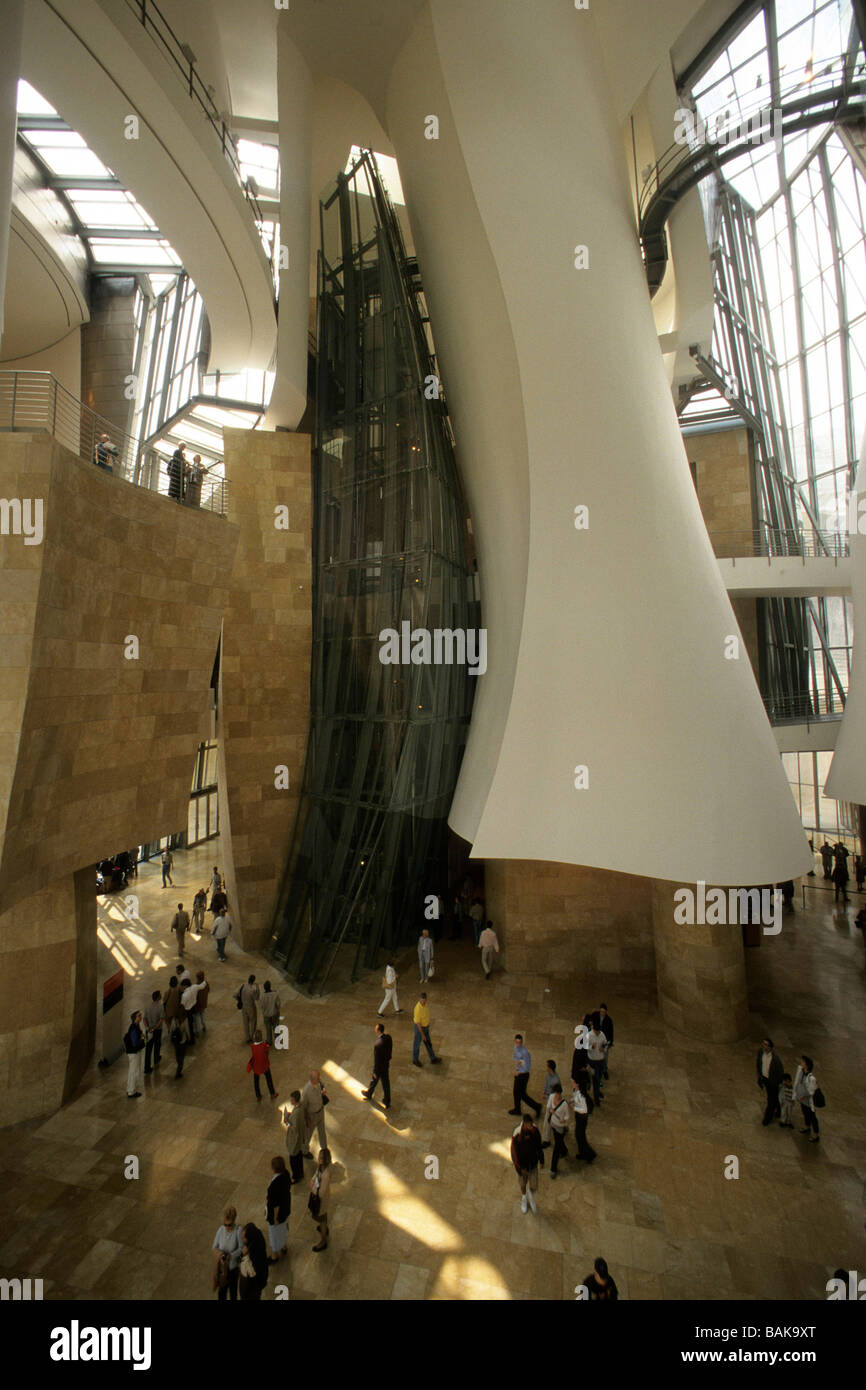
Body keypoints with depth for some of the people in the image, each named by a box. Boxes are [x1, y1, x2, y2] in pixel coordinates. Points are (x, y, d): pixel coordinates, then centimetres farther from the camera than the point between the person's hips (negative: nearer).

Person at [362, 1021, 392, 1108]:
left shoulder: (378, 1044, -38)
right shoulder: (388, 1037, -16)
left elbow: (377, 1059, -27)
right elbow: (390, 1049, 2)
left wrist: (375, 1072, -12)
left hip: (380, 1066, -6)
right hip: (387, 1064, 6)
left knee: (374, 1081, 24)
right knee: (386, 1083, 22)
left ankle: (369, 1094, 52)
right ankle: (387, 1103, 37)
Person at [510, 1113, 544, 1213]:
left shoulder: (534, 1130, -20)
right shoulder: (517, 1135, -32)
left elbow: (539, 1146, -2)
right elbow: (514, 1152, -20)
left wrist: (541, 1160, 7)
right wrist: (521, 1168, -13)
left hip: (533, 1163, 2)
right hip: (522, 1164, -2)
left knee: (534, 1187, 8)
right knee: (523, 1184, 22)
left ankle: (530, 1194, 44)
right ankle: (524, 1199, 54)